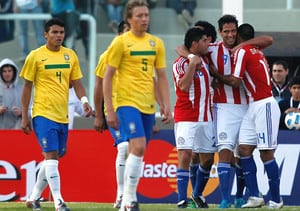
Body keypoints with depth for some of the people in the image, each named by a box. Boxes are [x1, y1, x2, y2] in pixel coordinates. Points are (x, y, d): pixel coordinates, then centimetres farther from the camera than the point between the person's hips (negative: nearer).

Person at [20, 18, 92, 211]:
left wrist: (84, 100, -8)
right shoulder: (35, 56, -3)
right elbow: (27, 87, 1)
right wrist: (25, 117, -1)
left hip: (62, 115, 6)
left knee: (53, 158, 11)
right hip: (43, 113, -5)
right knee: (51, 155, -14)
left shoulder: (70, 55, 9)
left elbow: (77, 83, 13)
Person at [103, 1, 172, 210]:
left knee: (137, 152, 8)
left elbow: (162, 77, 15)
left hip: (148, 106, 5)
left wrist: (166, 105, 5)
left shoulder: (156, 43, 11)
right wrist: (110, 110, -8)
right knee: (138, 146, -19)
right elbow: (107, 77, -3)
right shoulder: (121, 42, -4)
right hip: (127, 103, -5)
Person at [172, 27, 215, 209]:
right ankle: (182, 200, -18)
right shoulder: (181, 63, -8)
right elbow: (183, 86, -22)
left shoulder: (204, 60, 14)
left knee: (208, 158, 8)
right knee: (185, 156, -15)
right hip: (186, 118, -7)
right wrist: (192, 65, -26)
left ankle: (198, 194, 25)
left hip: (206, 117, 7)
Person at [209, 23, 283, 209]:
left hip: (264, 106, -9)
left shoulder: (242, 51, -8)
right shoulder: (257, 52, 17)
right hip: (254, 106, 9)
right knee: (244, 149, 2)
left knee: (266, 152, -8)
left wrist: (216, 75, 4)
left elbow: (235, 82, -10)